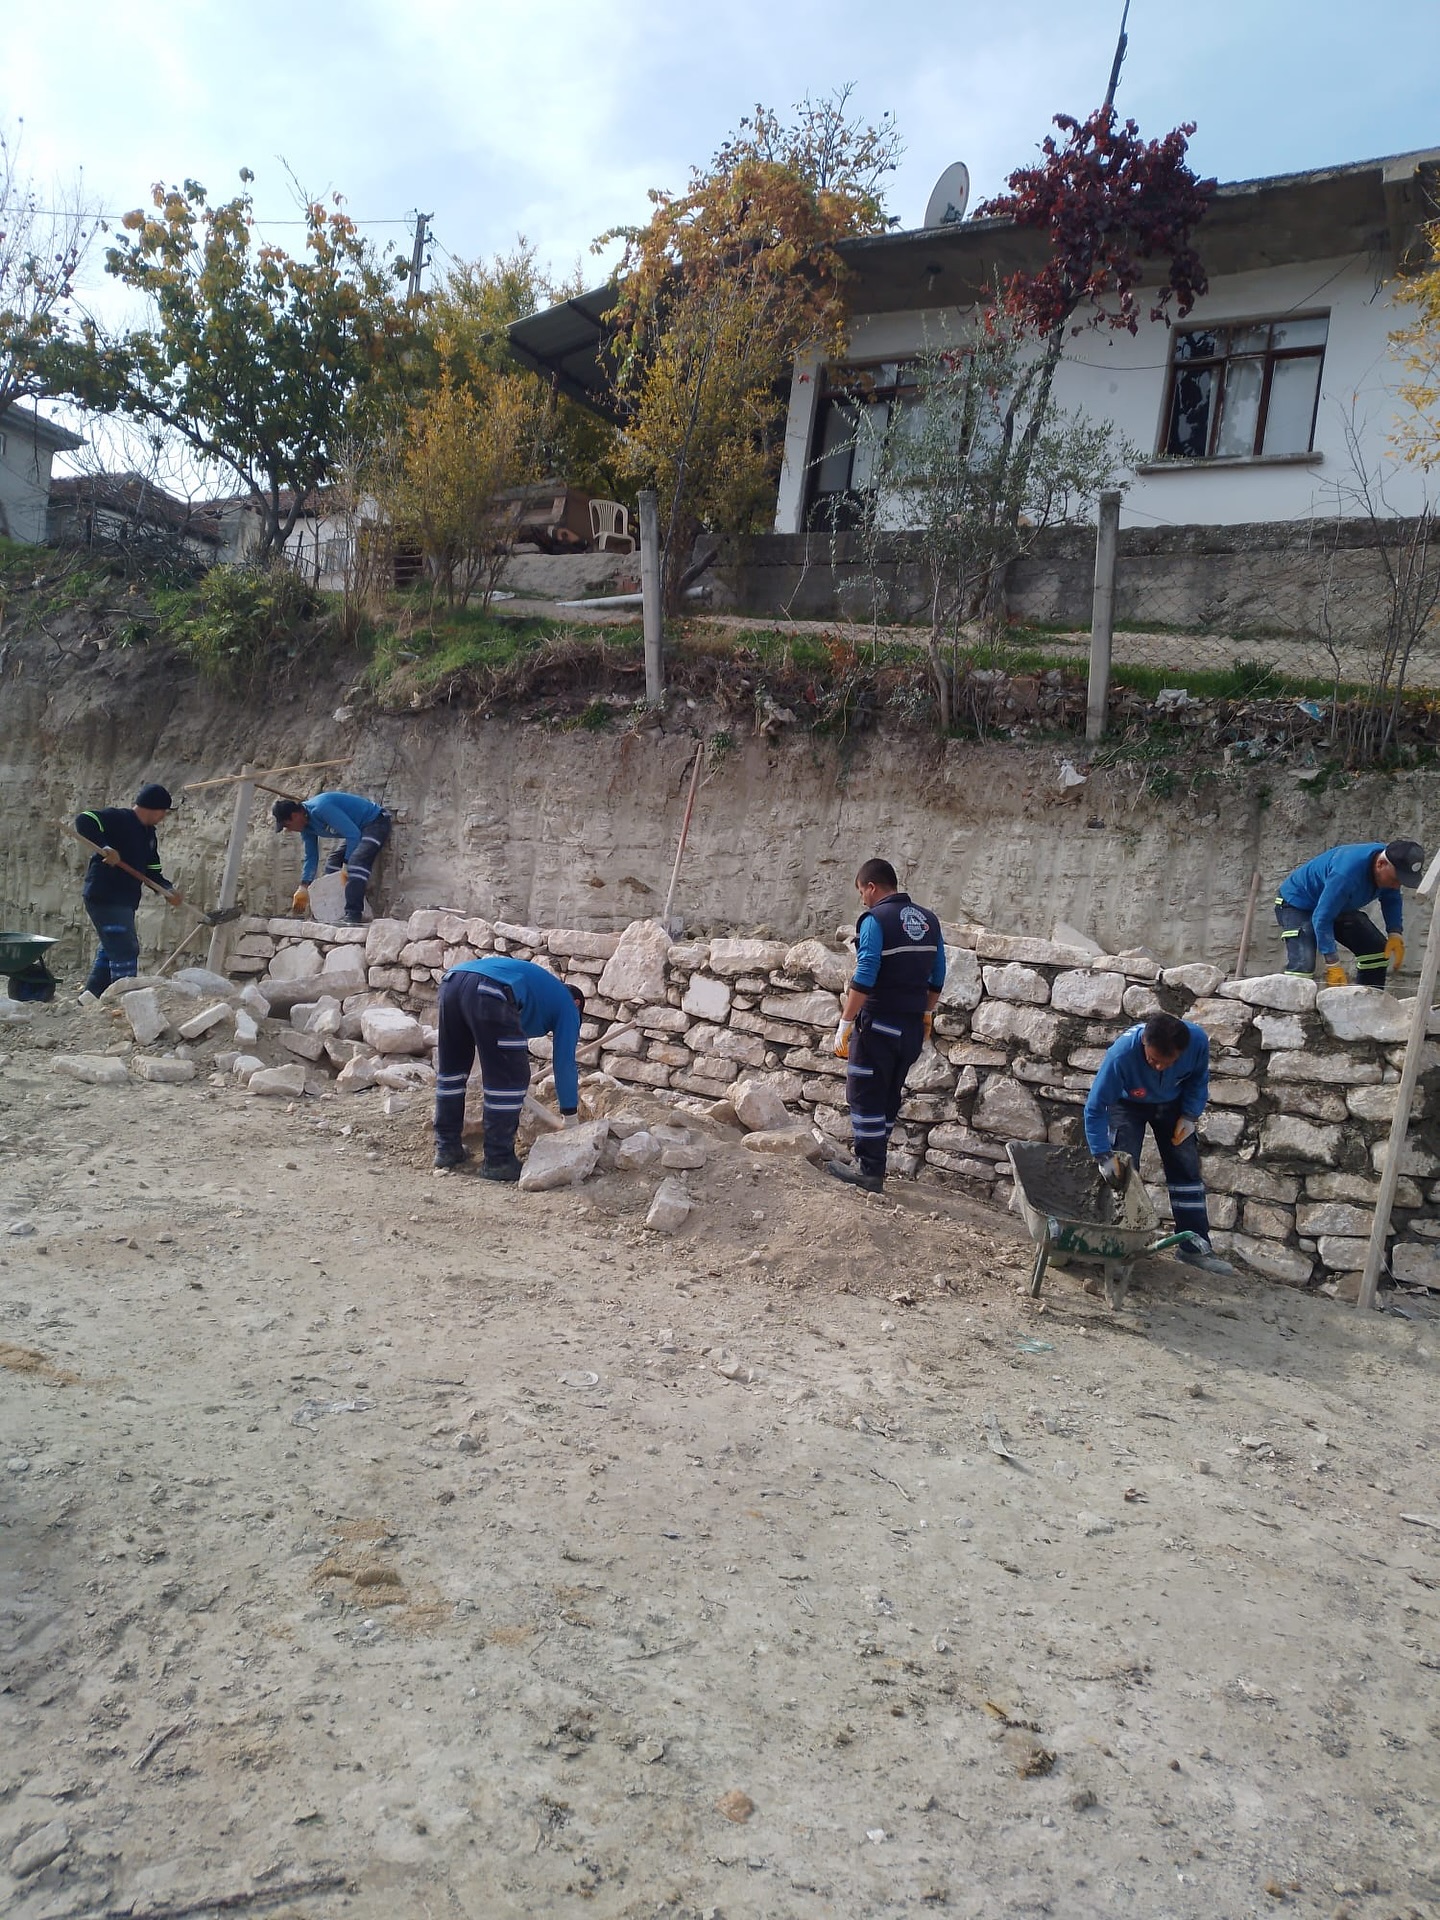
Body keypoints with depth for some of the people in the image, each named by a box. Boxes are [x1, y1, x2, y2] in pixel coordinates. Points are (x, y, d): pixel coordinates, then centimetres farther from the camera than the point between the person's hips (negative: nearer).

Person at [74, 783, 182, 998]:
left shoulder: (149, 835, 15)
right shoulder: (118, 818, -11)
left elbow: (152, 872, 15)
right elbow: (83, 821, -24)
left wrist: (169, 889, -3)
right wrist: (105, 847, -32)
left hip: (125, 901, 10)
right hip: (104, 898, -10)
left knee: (110, 952, 18)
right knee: (125, 952, -12)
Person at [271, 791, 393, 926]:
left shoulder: (321, 808, -29)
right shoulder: (306, 826, 1)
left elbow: (353, 834, -29)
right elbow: (311, 857, 11)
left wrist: (347, 867, -23)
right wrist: (303, 888, 4)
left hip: (376, 822, -10)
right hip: (356, 829, 10)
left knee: (357, 860, -29)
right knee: (333, 863, 7)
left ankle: (354, 914, -32)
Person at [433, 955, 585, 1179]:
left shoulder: (542, 986, 43)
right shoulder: (567, 1005, 25)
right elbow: (565, 1063, 21)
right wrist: (571, 1117, 29)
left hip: (452, 979, 8)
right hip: (491, 992, -7)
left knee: (451, 1070, 22)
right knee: (510, 1079, 6)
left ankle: (446, 1148, 31)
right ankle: (499, 1161, 10)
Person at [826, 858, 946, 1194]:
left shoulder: (875, 919, -13)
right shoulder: (929, 920, 9)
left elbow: (864, 978, -20)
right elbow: (937, 977, 13)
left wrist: (845, 1023, -16)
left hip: (879, 1024, -7)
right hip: (912, 1027, 7)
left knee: (865, 1097, 1)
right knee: (889, 1096, 15)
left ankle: (869, 1171, 2)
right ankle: (872, 1159, 23)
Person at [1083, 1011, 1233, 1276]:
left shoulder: (1198, 1040, -33)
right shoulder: (1122, 1053, -42)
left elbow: (1199, 1079, -8)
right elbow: (1095, 1107, -32)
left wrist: (1190, 1115, -17)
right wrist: (1103, 1155, -34)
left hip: (1172, 1104, 3)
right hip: (1128, 1104, -3)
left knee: (1186, 1169, 2)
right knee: (1121, 1171, -12)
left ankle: (1195, 1245, 10)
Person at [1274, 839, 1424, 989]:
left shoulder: (1390, 869, -15)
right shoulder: (1346, 873, -40)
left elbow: (1391, 900, 5)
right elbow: (1321, 918, -37)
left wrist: (1395, 934, -11)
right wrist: (1332, 963, -37)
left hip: (1338, 905, 9)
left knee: (1378, 950, 1)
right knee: (1303, 964, -29)